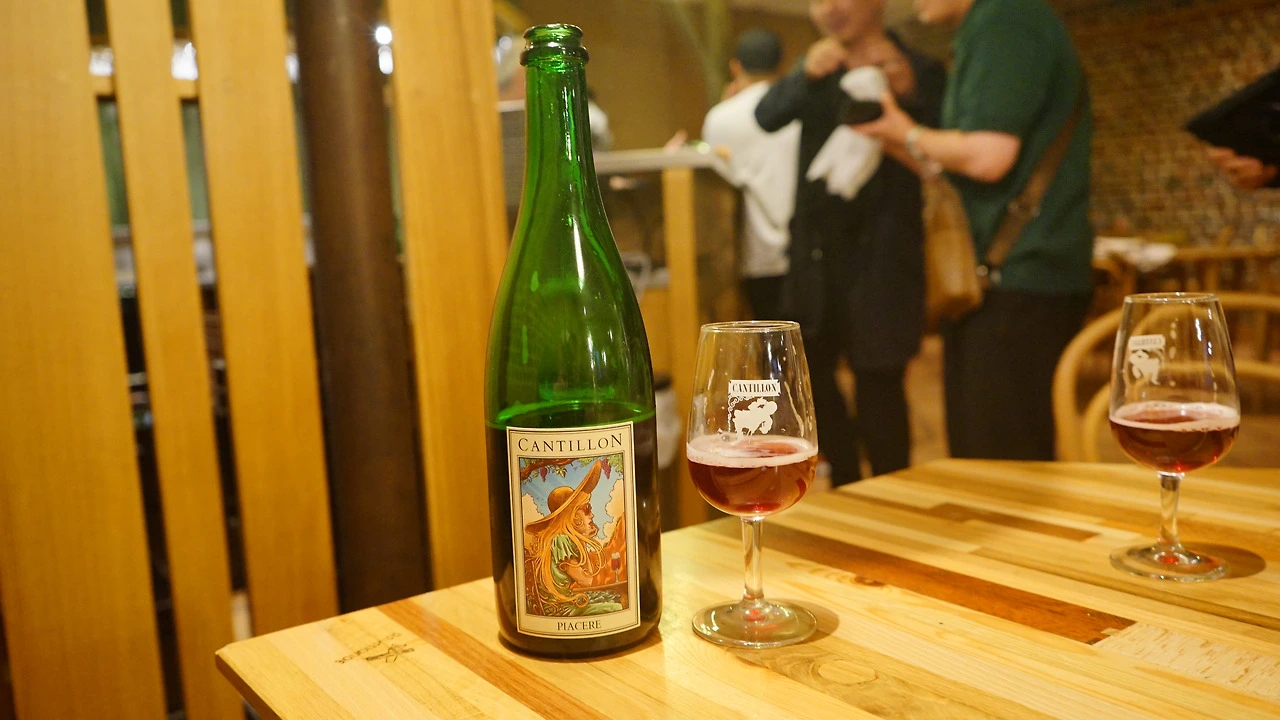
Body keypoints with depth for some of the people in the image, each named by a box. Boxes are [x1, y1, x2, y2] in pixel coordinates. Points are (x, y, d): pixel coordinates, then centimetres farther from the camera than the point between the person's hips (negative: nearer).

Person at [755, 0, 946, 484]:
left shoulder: (919, 72, -1)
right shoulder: (817, 74, 11)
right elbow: (767, 117, -6)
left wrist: (911, 92, -25)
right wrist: (806, 74, -23)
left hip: (880, 259, -5)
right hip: (815, 256, 5)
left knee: (877, 385, -3)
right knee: (806, 369, 14)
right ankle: (846, 481, 33)